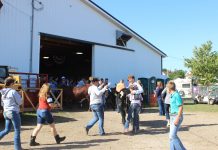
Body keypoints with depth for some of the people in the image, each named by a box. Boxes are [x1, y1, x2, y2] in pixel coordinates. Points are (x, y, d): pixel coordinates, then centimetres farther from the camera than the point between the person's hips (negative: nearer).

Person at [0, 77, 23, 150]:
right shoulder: (13, 91, -16)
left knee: (7, 130, 20)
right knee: (17, 131, 3)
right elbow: (19, 102, -11)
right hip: (14, 112, -8)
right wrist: (19, 96, 5)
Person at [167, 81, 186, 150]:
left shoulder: (177, 95, -14)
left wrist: (177, 118, -22)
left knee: (173, 135, -13)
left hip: (177, 116, -10)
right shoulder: (173, 95, 13)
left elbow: (181, 107, -18)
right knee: (172, 135, 8)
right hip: (173, 117, 10)